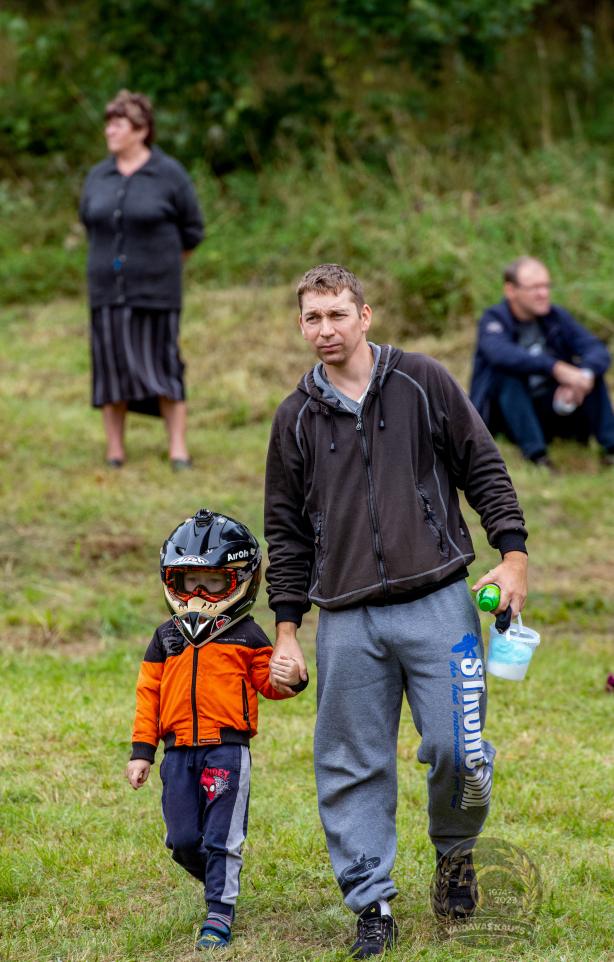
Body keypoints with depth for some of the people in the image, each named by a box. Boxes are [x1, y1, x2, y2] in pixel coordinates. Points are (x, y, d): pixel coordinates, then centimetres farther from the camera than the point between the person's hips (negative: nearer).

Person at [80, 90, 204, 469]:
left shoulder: (169, 174, -5)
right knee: (111, 366, 4)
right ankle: (115, 451, 12)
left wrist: (161, 265, 7)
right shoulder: (98, 177, 7)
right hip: (108, 291, 4)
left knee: (163, 366, -2)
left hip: (155, 292, -4)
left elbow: (192, 230, 2)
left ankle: (178, 449, 4)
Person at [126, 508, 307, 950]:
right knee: (183, 840, 5)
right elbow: (149, 695, 12)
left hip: (226, 749, -4)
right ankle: (219, 883, 30)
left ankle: (219, 915, 3)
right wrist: (142, 752, 8)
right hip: (178, 751, 4)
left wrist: (289, 680, -20)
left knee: (221, 838, -4)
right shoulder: (166, 638, 11)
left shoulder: (247, 637, 2)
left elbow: (266, 681, 4)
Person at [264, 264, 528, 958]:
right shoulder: (296, 418, 10)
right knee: (354, 770, 1)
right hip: (347, 623, 2)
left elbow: (484, 469, 7)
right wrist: (286, 630, 10)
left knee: (456, 749, -8)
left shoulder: (422, 383, 5)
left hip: (437, 603, -2)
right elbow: (287, 530, 14)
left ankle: (454, 851, 21)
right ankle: (371, 905, 11)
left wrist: (513, 554, -3)